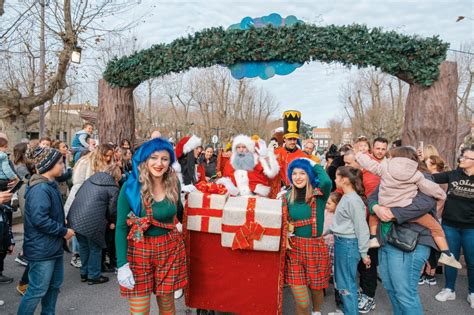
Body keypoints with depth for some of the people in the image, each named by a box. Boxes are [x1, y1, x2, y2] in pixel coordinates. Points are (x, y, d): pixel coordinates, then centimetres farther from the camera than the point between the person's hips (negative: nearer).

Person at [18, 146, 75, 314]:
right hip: (41, 248, -10)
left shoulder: (50, 184, 10)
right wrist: (64, 231, -19)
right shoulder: (40, 189, -23)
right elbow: (40, 219, -28)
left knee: (54, 284, 20)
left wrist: (63, 226, 8)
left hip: (53, 246, 10)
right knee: (38, 290, 1)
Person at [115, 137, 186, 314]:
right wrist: (122, 264, -14)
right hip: (139, 251, -2)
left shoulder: (173, 184, -3)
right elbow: (121, 227, -11)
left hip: (170, 249, 3)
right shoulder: (131, 187, -13)